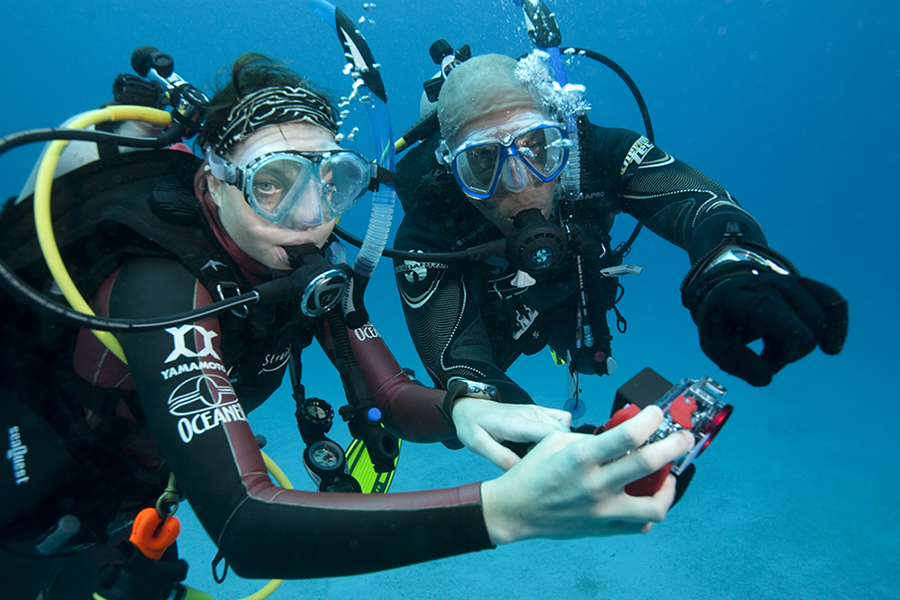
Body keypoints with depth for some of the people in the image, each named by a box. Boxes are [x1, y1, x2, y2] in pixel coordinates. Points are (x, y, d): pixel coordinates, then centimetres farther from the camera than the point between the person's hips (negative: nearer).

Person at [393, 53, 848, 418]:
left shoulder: (596, 153, -36)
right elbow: (457, 366, -45)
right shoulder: (427, 237, -41)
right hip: (496, 319, -1)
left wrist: (729, 267, -71)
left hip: (573, 302, 2)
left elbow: (696, 203, -46)